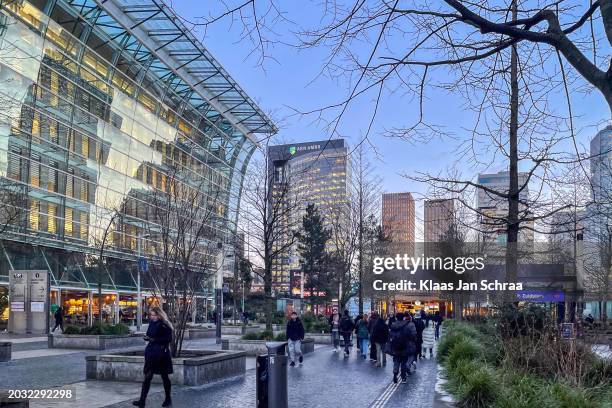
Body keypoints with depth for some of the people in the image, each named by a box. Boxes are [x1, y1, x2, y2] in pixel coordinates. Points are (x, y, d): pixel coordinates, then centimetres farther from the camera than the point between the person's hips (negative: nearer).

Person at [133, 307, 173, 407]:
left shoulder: (165, 325, -12)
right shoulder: (151, 324, 8)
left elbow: (169, 338, -18)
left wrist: (154, 339, -21)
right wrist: (147, 338, -5)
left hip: (162, 353, -6)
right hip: (151, 352, 6)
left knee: (164, 376, 7)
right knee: (147, 376, 0)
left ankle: (168, 399, 22)